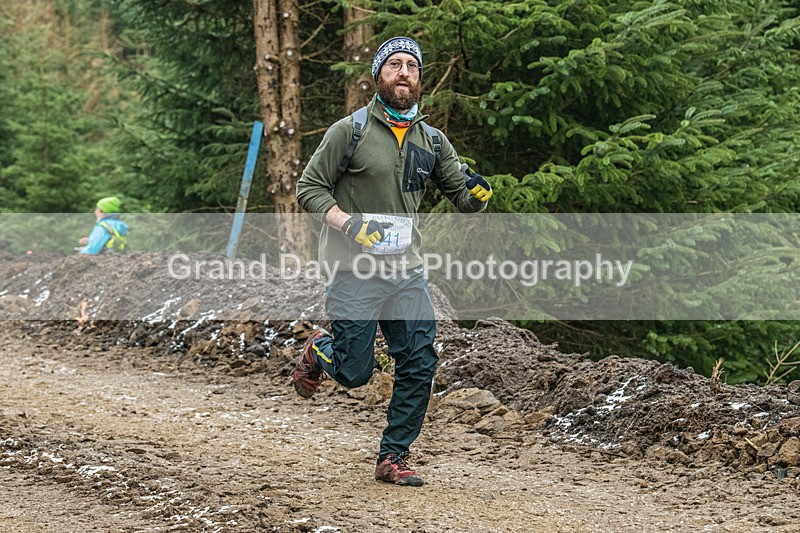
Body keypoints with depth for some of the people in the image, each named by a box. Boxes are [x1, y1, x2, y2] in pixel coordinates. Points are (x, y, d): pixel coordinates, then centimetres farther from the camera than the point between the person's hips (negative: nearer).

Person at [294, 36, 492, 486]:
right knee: (354, 372, -2)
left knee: (420, 364, -4)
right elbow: (310, 187, -4)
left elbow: (464, 198, 11)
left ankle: (393, 458, 9)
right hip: (354, 271, -4)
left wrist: (479, 194, -13)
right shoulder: (350, 131, -5)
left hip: (407, 272, 4)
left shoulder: (432, 141, 8)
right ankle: (319, 351, 34)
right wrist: (348, 224, -20)